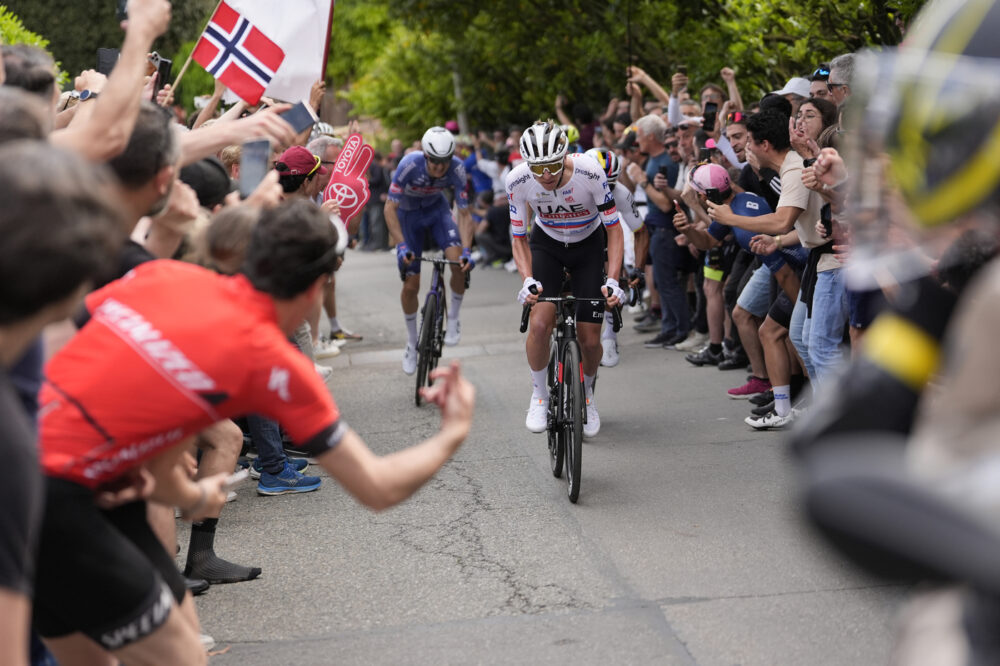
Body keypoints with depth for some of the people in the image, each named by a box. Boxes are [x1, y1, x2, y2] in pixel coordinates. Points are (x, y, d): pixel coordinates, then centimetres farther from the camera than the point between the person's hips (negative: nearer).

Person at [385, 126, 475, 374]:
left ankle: (453, 319, -2)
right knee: (411, 285, -2)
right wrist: (401, 246, -38)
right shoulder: (410, 164, -34)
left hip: (437, 209, 1)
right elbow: (390, 208, -29)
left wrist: (466, 250, -34)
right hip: (408, 213, -1)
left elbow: (464, 214, -21)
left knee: (459, 262, -26)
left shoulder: (457, 169, -28)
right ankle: (411, 343, 20)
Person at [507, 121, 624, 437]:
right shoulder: (518, 180, -26)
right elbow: (519, 237, -13)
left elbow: (614, 229, -22)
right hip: (546, 244, 1)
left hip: (588, 245, -1)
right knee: (539, 324, -22)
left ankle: (587, 392, 26)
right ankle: (539, 395, 3)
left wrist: (612, 280, -32)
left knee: (590, 340, -5)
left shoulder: (590, 171, -31)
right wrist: (528, 279, -29)